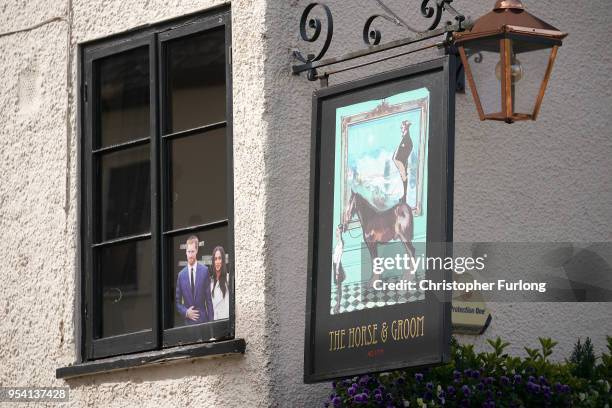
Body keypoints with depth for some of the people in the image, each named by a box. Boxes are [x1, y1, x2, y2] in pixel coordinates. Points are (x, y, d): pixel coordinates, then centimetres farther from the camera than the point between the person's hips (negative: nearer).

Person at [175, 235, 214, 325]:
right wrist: (186, 312, -7)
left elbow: (209, 299, 1)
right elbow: (177, 302, 11)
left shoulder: (204, 271, 0)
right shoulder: (181, 275, 4)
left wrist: (211, 321, -3)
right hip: (188, 322, 1)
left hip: (203, 320, -1)